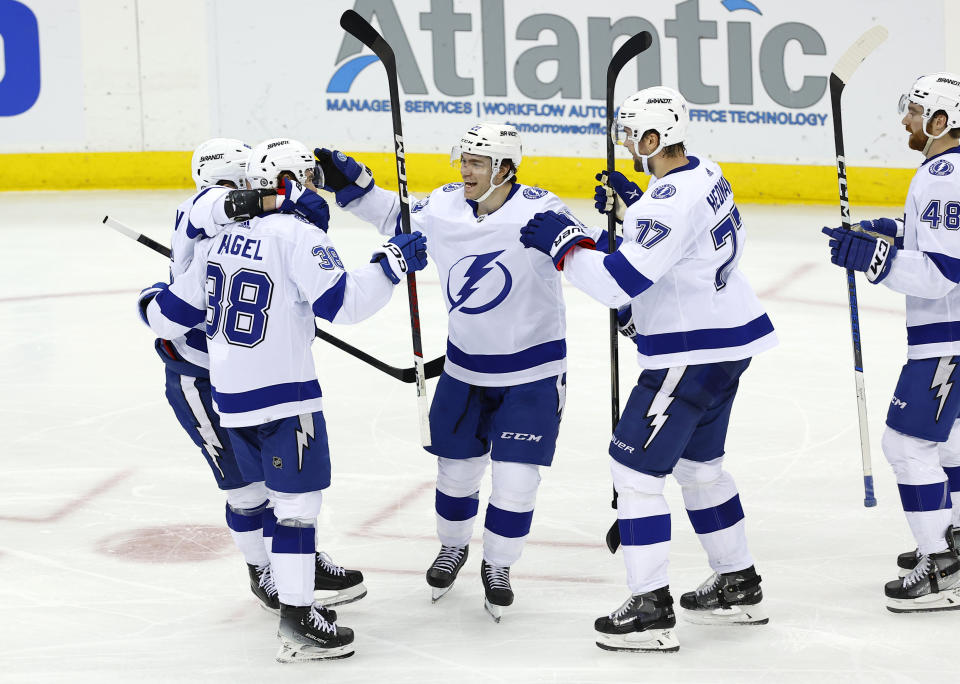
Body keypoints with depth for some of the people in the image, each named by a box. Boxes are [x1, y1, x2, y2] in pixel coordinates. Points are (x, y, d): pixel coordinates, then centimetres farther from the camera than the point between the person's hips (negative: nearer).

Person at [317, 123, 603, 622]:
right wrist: (350, 183, 4)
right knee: (457, 467, 15)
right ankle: (452, 548, 42)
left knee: (515, 479, -4)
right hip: (465, 367, 4)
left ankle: (497, 566, 20)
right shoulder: (444, 206, -6)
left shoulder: (537, 209, -21)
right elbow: (396, 219, 12)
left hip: (532, 373, -4)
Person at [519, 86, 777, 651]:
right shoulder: (707, 175, 5)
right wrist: (632, 208, 14)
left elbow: (619, 283, -28)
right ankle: (739, 587, 33)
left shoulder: (668, 204, -25)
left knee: (635, 468, -4)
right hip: (730, 340, 10)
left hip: (693, 356, -10)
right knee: (700, 463, 23)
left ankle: (651, 610, -4)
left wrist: (563, 243, -16)